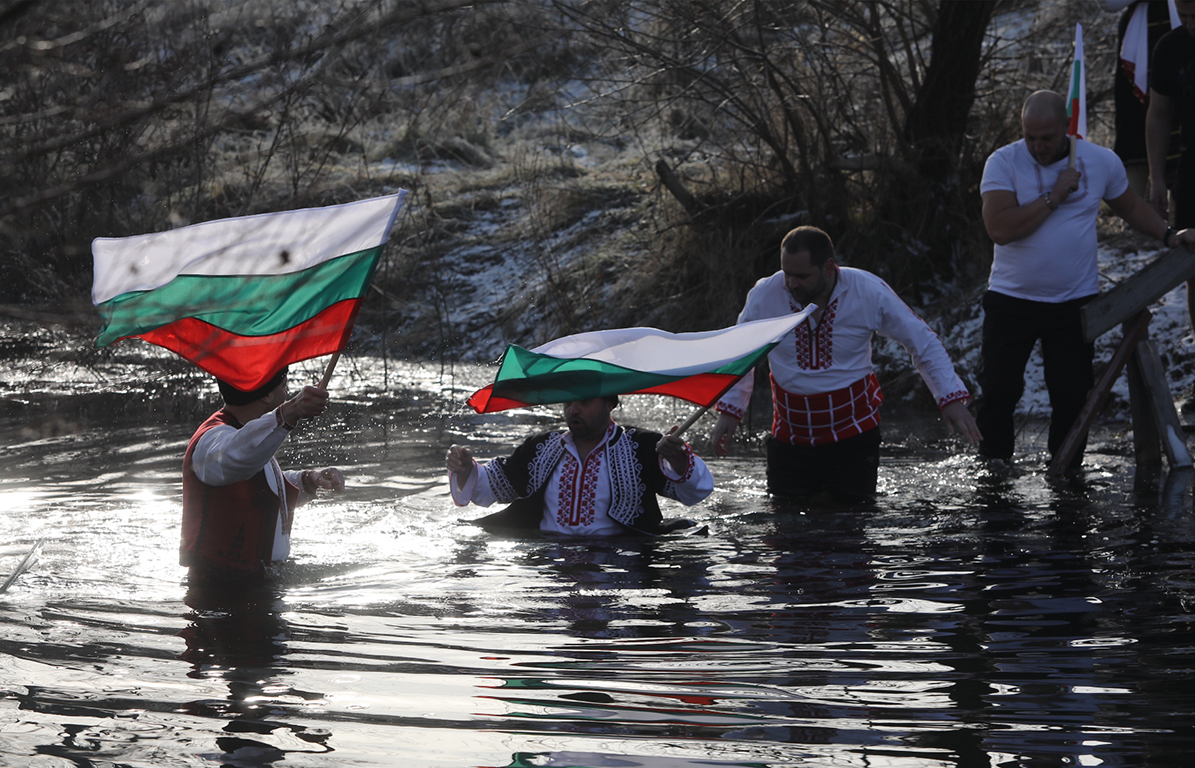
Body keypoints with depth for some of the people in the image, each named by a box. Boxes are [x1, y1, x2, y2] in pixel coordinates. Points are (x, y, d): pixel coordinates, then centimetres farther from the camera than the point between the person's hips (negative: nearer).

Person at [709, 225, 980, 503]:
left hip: (853, 433, -1)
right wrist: (729, 410, 2)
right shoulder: (764, 295, -9)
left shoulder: (870, 292, -12)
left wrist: (951, 398, -11)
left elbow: (924, 342, -2)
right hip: (791, 436, 1)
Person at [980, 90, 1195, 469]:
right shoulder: (1003, 163, -9)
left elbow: (1131, 206, 18)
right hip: (1012, 299, -1)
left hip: (1076, 303, 1)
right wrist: (1054, 195, -18)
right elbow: (999, 228, -21)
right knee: (997, 393, -2)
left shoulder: (1102, 161, 0)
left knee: (1072, 396, 2)